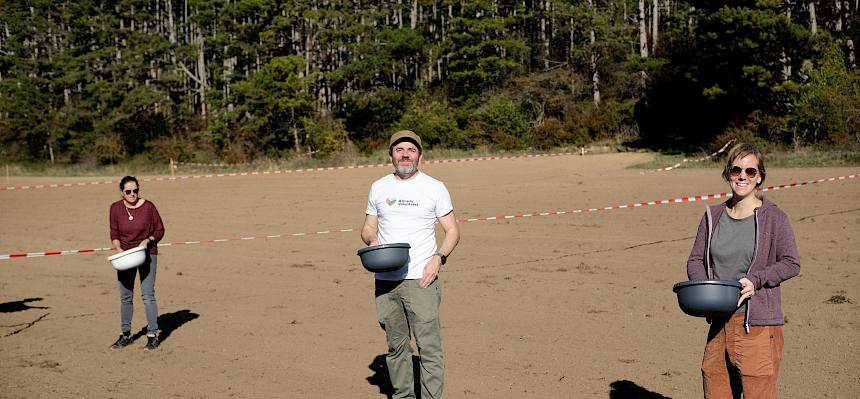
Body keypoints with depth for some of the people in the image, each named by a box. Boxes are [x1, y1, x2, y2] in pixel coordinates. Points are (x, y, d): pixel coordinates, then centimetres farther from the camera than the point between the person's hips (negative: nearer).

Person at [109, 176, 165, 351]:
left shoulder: (148, 206, -9)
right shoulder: (116, 208, -2)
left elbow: (160, 230, -1)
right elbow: (114, 233, 4)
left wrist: (147, 241, -17)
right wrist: (118, 248, -14)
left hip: (147, 254, -3)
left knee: (148, 295, -6)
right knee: (125, 297, 10)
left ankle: (152, 336, 2)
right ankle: (126, 335, 22)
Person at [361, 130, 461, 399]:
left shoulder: (434, 188, 4)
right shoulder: (378, 188, 11)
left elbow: (452, 231, 5)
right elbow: (368, 228, 17)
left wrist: (439, 257, -12)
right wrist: (373, 241, -6)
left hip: (421, 279, -3)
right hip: (385, 281, 3)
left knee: (429, 346, -9)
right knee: (396, 346, 11)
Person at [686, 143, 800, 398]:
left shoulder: (773, 217, -2)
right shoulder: (713, 216, 10)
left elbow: (791, 264, -2)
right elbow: (695, 259, 13)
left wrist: (755, 280, -16)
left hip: (758, 322, -4)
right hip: (719, 321, 4)